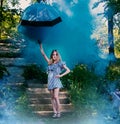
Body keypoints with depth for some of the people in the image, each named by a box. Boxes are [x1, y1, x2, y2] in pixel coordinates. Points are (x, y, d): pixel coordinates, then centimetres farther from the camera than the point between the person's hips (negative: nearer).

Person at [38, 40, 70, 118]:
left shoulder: (60, 63, 0)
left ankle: (58, 112, -9)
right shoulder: (50, 62, 11)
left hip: (56, 81, -5)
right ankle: (55, 112, 8)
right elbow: (43, 54, 13)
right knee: (52, 98, 5)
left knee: (56, 97, -15)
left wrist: (61, 75, -10)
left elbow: (68, 70, -2)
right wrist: (40, 44, 11)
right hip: (50, 81, 5)